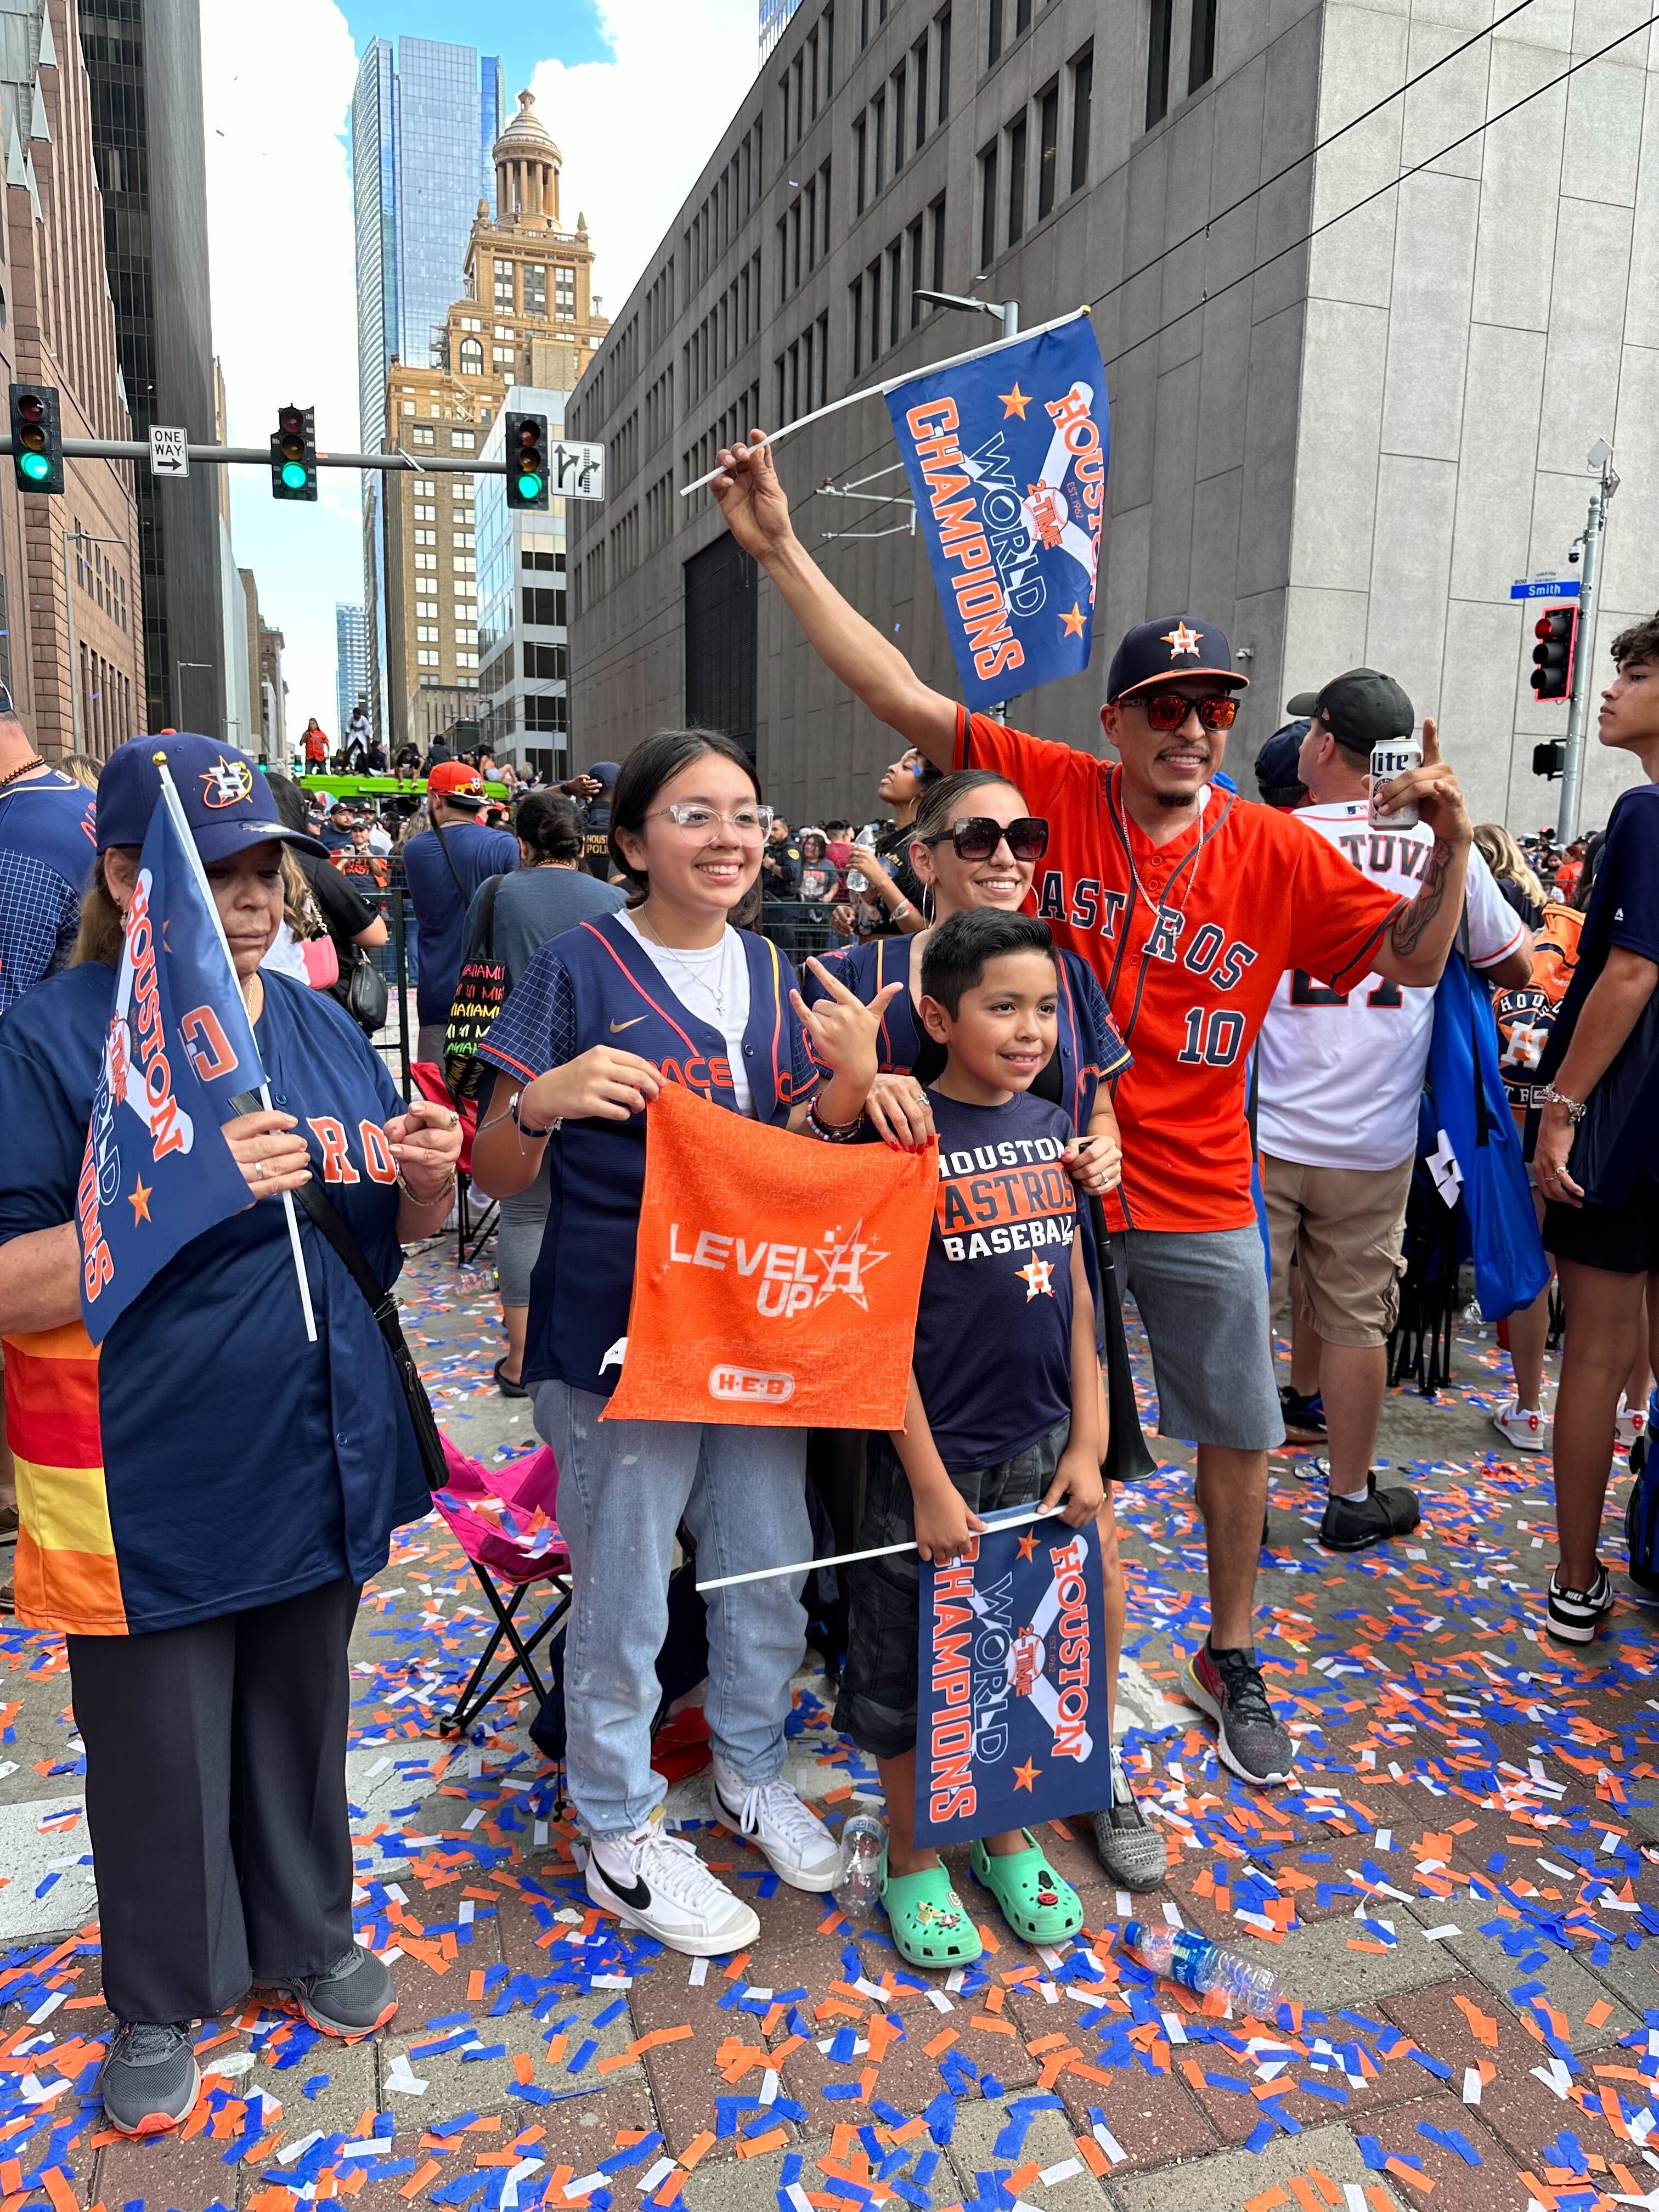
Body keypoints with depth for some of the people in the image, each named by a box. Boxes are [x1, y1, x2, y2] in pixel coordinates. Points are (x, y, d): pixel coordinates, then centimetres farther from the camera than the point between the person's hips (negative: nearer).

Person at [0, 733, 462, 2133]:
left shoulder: (323, 1027, 4)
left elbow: (395, 1232, 12)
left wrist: (423, 1176, -11)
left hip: (319, 1464, 5)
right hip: (149, 1492, -4)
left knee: (302, 1725, 22)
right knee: (162, 1759, 14)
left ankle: (307, 1941, 46)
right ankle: (161, 2005, 40)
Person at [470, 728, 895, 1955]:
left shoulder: (770, 971, 6)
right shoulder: (580, 967, -10)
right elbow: (498, 1172, -8)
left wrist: (853, 1080, -10)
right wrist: (548, 1098, -28)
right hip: (616, 1333, -5)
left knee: (770, 1568, 19)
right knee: (624, 1594, 9)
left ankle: (751, 1770, 45)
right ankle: (621, 1835, 33)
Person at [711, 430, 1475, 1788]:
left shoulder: (1275, 852, -4)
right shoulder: (1055, 791, -8)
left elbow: (1414, 960, 2)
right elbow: (899, 695, -10)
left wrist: (1454, 845, -16)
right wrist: (781, 551, -13)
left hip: (1199, 1202, 2)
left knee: (1236, 1435, 14)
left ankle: (1230, 1661, 39)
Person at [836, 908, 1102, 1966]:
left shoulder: (1052, 1127, 2)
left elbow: (1075, 1289, 7)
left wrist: (1086, 1444, 4)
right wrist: (929, 1482, -14)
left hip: (1037, 1449, 6)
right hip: (934, 1454, -5)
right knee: (909, 1665, 12)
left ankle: (1008, 1838, 42)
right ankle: (913, 1861, 34)